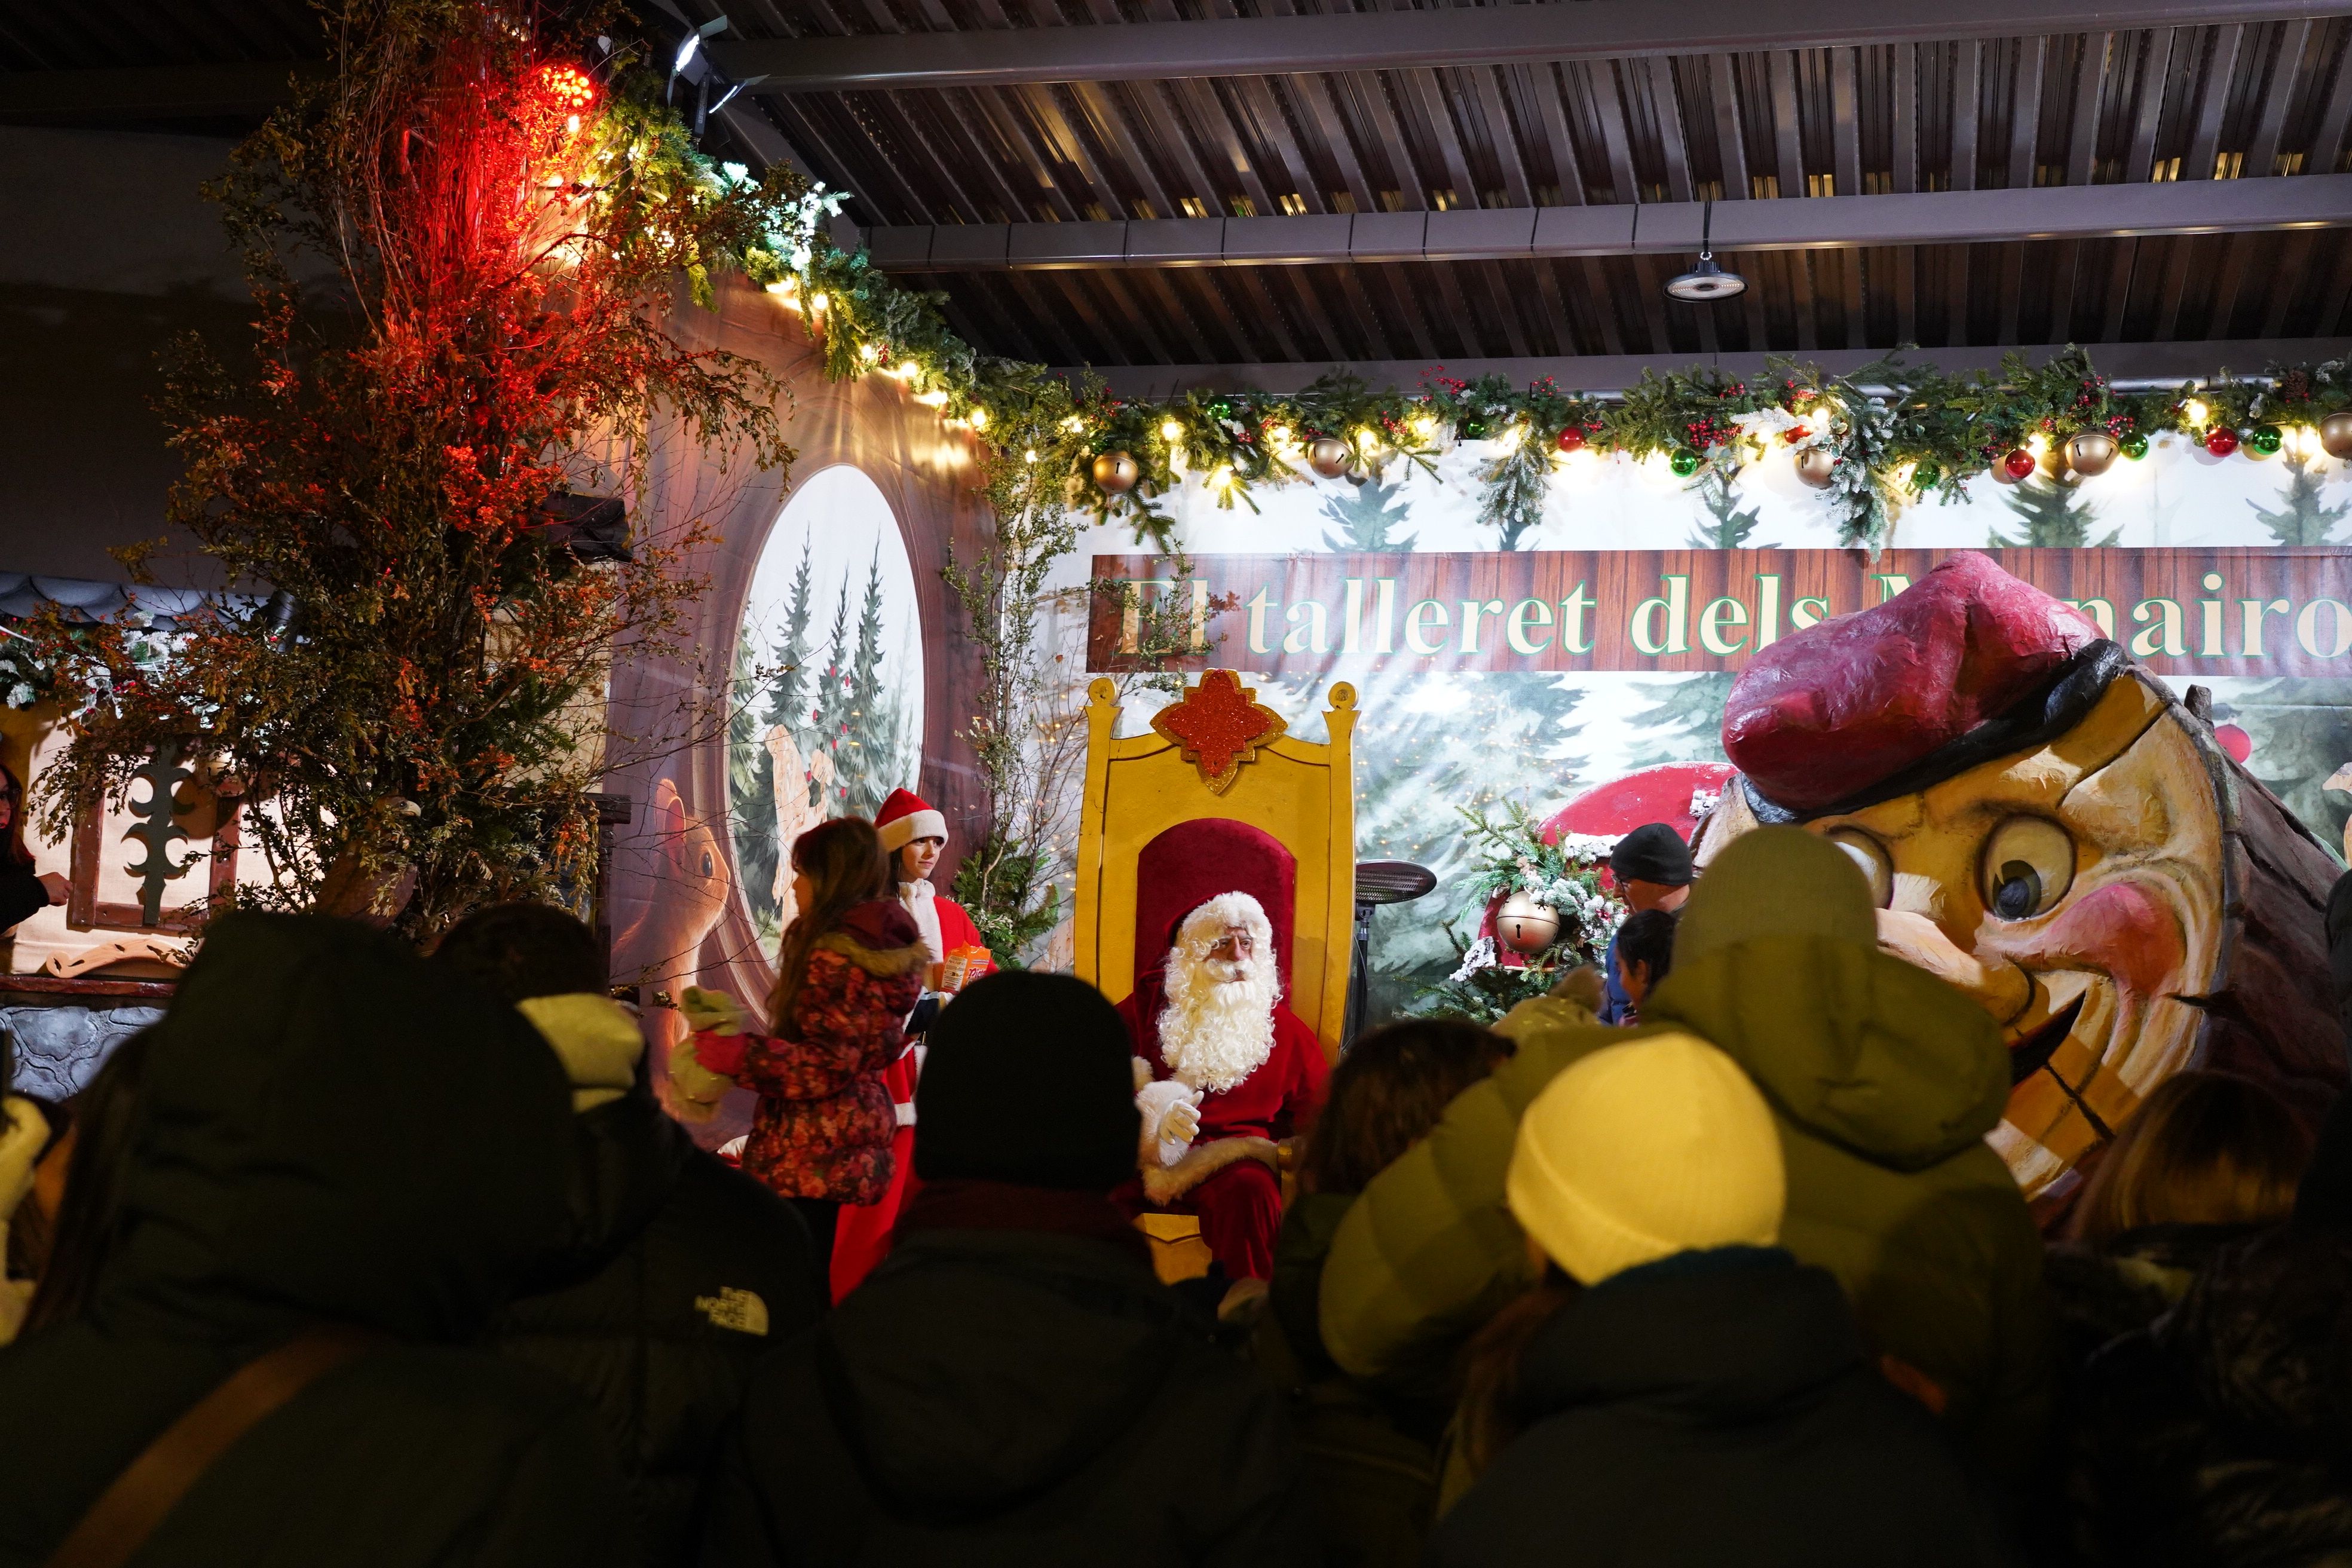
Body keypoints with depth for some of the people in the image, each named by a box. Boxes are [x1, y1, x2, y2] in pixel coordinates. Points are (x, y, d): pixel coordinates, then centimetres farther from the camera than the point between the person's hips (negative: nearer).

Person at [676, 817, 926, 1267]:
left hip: (811, 1150, -10)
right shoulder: (884, 942, 12)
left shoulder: (837, 955, -17)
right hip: (855, 1133, 10)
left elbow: (829, 1067, -20)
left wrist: (739, 1055, -19)